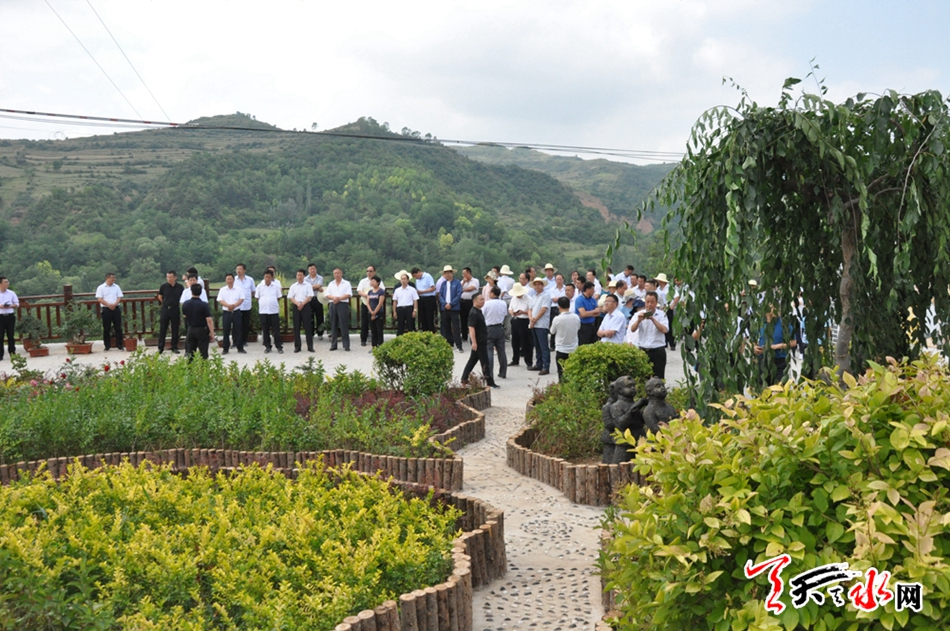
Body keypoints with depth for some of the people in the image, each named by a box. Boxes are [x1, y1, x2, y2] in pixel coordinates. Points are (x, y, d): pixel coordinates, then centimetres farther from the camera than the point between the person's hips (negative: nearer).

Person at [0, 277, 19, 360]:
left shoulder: (11, 293, 6)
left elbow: (17, 304, 9)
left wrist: (10, 306, -10)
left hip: (10, 316, 2)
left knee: (10, 335, 7)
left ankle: (12, 352, 14)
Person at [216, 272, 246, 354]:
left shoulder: (239, 289, 4)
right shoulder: (222, 290, 6)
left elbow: (241, 299, -4)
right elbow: (220, 300, -4)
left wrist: (234, 305, -19)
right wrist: (228, 305, -21)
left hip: (236, 312, 0)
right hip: (226, 312, 1)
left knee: (238, 330, 2)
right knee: (226, 330, 2)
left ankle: (240, 348, 9)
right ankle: (225, 348, 8)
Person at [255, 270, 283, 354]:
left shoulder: (276, 286, 1)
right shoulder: (260, 286, 2)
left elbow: (279, 298, 8)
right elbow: (257, 298, 9)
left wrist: (273, 303, 6)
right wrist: (262, 304, 7)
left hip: (274, 311, -1)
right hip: (263, 311, 1)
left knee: (276, 330, 1)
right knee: (265, 330, 6)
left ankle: (279, 347, 5)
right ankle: (267, 346, 15)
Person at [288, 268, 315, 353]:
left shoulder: (308, 285, 6)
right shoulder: (293, 286, 12)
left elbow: (310, 296, -2)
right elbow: (290, 297, 5)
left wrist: (302, 304, -13)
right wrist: (297, 303, -11)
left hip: (305, 306, -2)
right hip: (296, 306, 2)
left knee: (307, 326, -4)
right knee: (296, 327, 2)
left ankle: (310, 346, -1)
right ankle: (297, 346, 6)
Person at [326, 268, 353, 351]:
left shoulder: (346, 283, 5)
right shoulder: (331, 284, 16)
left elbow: (348, 295, -6)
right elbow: (327, 295, 7)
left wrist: (339, 298, -16)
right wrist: (333, 297, -13)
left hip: (343, 304, -4)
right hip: (333, 305, 4)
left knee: (344, 325, -6)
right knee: (333, 325, 5)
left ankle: (346, 345, -4)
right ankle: (333, 345, 11)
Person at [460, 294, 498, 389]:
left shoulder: (478, 312, 14)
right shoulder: (474, 313, -17)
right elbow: (471, 328, -23)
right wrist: (474, 342, -28)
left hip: (481, 341, 10)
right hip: (478, 341, -10)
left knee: (473, 360, 14)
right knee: (485, 362, -6)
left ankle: (464, 380, 20)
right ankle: (490, 382, -2)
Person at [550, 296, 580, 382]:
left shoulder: (557, 319, -16)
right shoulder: (576, 317, -6)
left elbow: (552, 332, -1)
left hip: (561, 350, -3)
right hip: (574, 350, 3)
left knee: (562, 374, 3)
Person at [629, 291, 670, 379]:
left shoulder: (662, 315, 3)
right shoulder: (639, 314, 5)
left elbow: (664, 330, -13)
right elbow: (632, 329, -10)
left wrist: (653, 319, -22)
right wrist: (639, 320, -29)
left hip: (658, 351, -1)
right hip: (643, 350, 1)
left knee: (658, 378, 0)